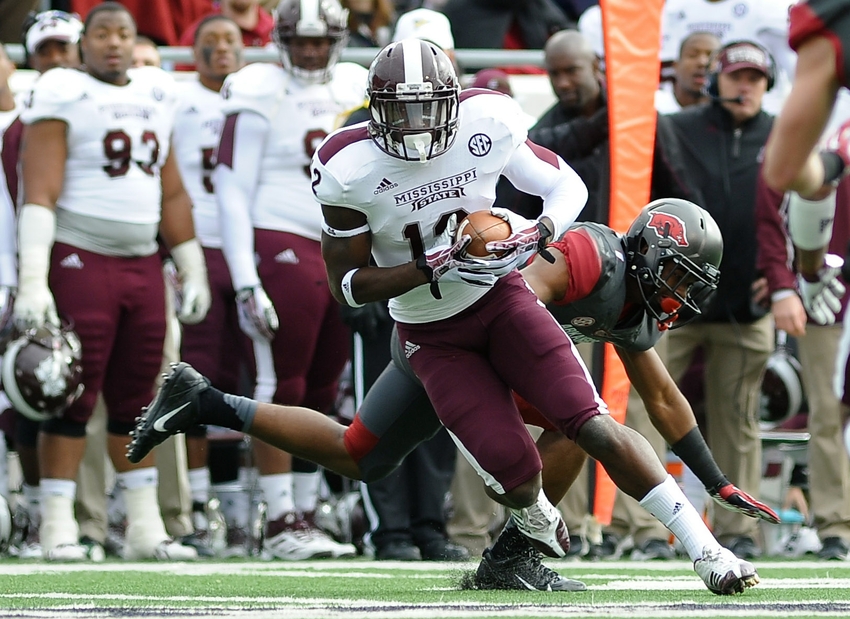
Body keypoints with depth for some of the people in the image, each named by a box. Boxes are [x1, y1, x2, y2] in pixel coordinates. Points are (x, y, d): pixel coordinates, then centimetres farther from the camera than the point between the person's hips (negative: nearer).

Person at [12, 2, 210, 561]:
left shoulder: (155, 97, 14)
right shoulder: (63, 96, -5)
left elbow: (172, 194, 21)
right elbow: (40, 194, -11)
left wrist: (193, 270, 18)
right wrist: (32, 281, -19)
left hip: (142, 263, 6)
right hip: (79, 260, -6)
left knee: (136, 401, 8)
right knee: (74, 399, -6)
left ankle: (145, 529, 11)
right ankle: (58, 529, -3)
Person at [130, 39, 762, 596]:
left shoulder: (489, 124, -15)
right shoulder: (350, 167, -21)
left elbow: (568, 185, -1)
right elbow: (348, 284, -14)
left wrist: (539, 233, -23)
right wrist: (435, 268, -27)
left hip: (500, 295, 2)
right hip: (433, 333, -2)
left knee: (594, 426, -12)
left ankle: (706, 550, -6)